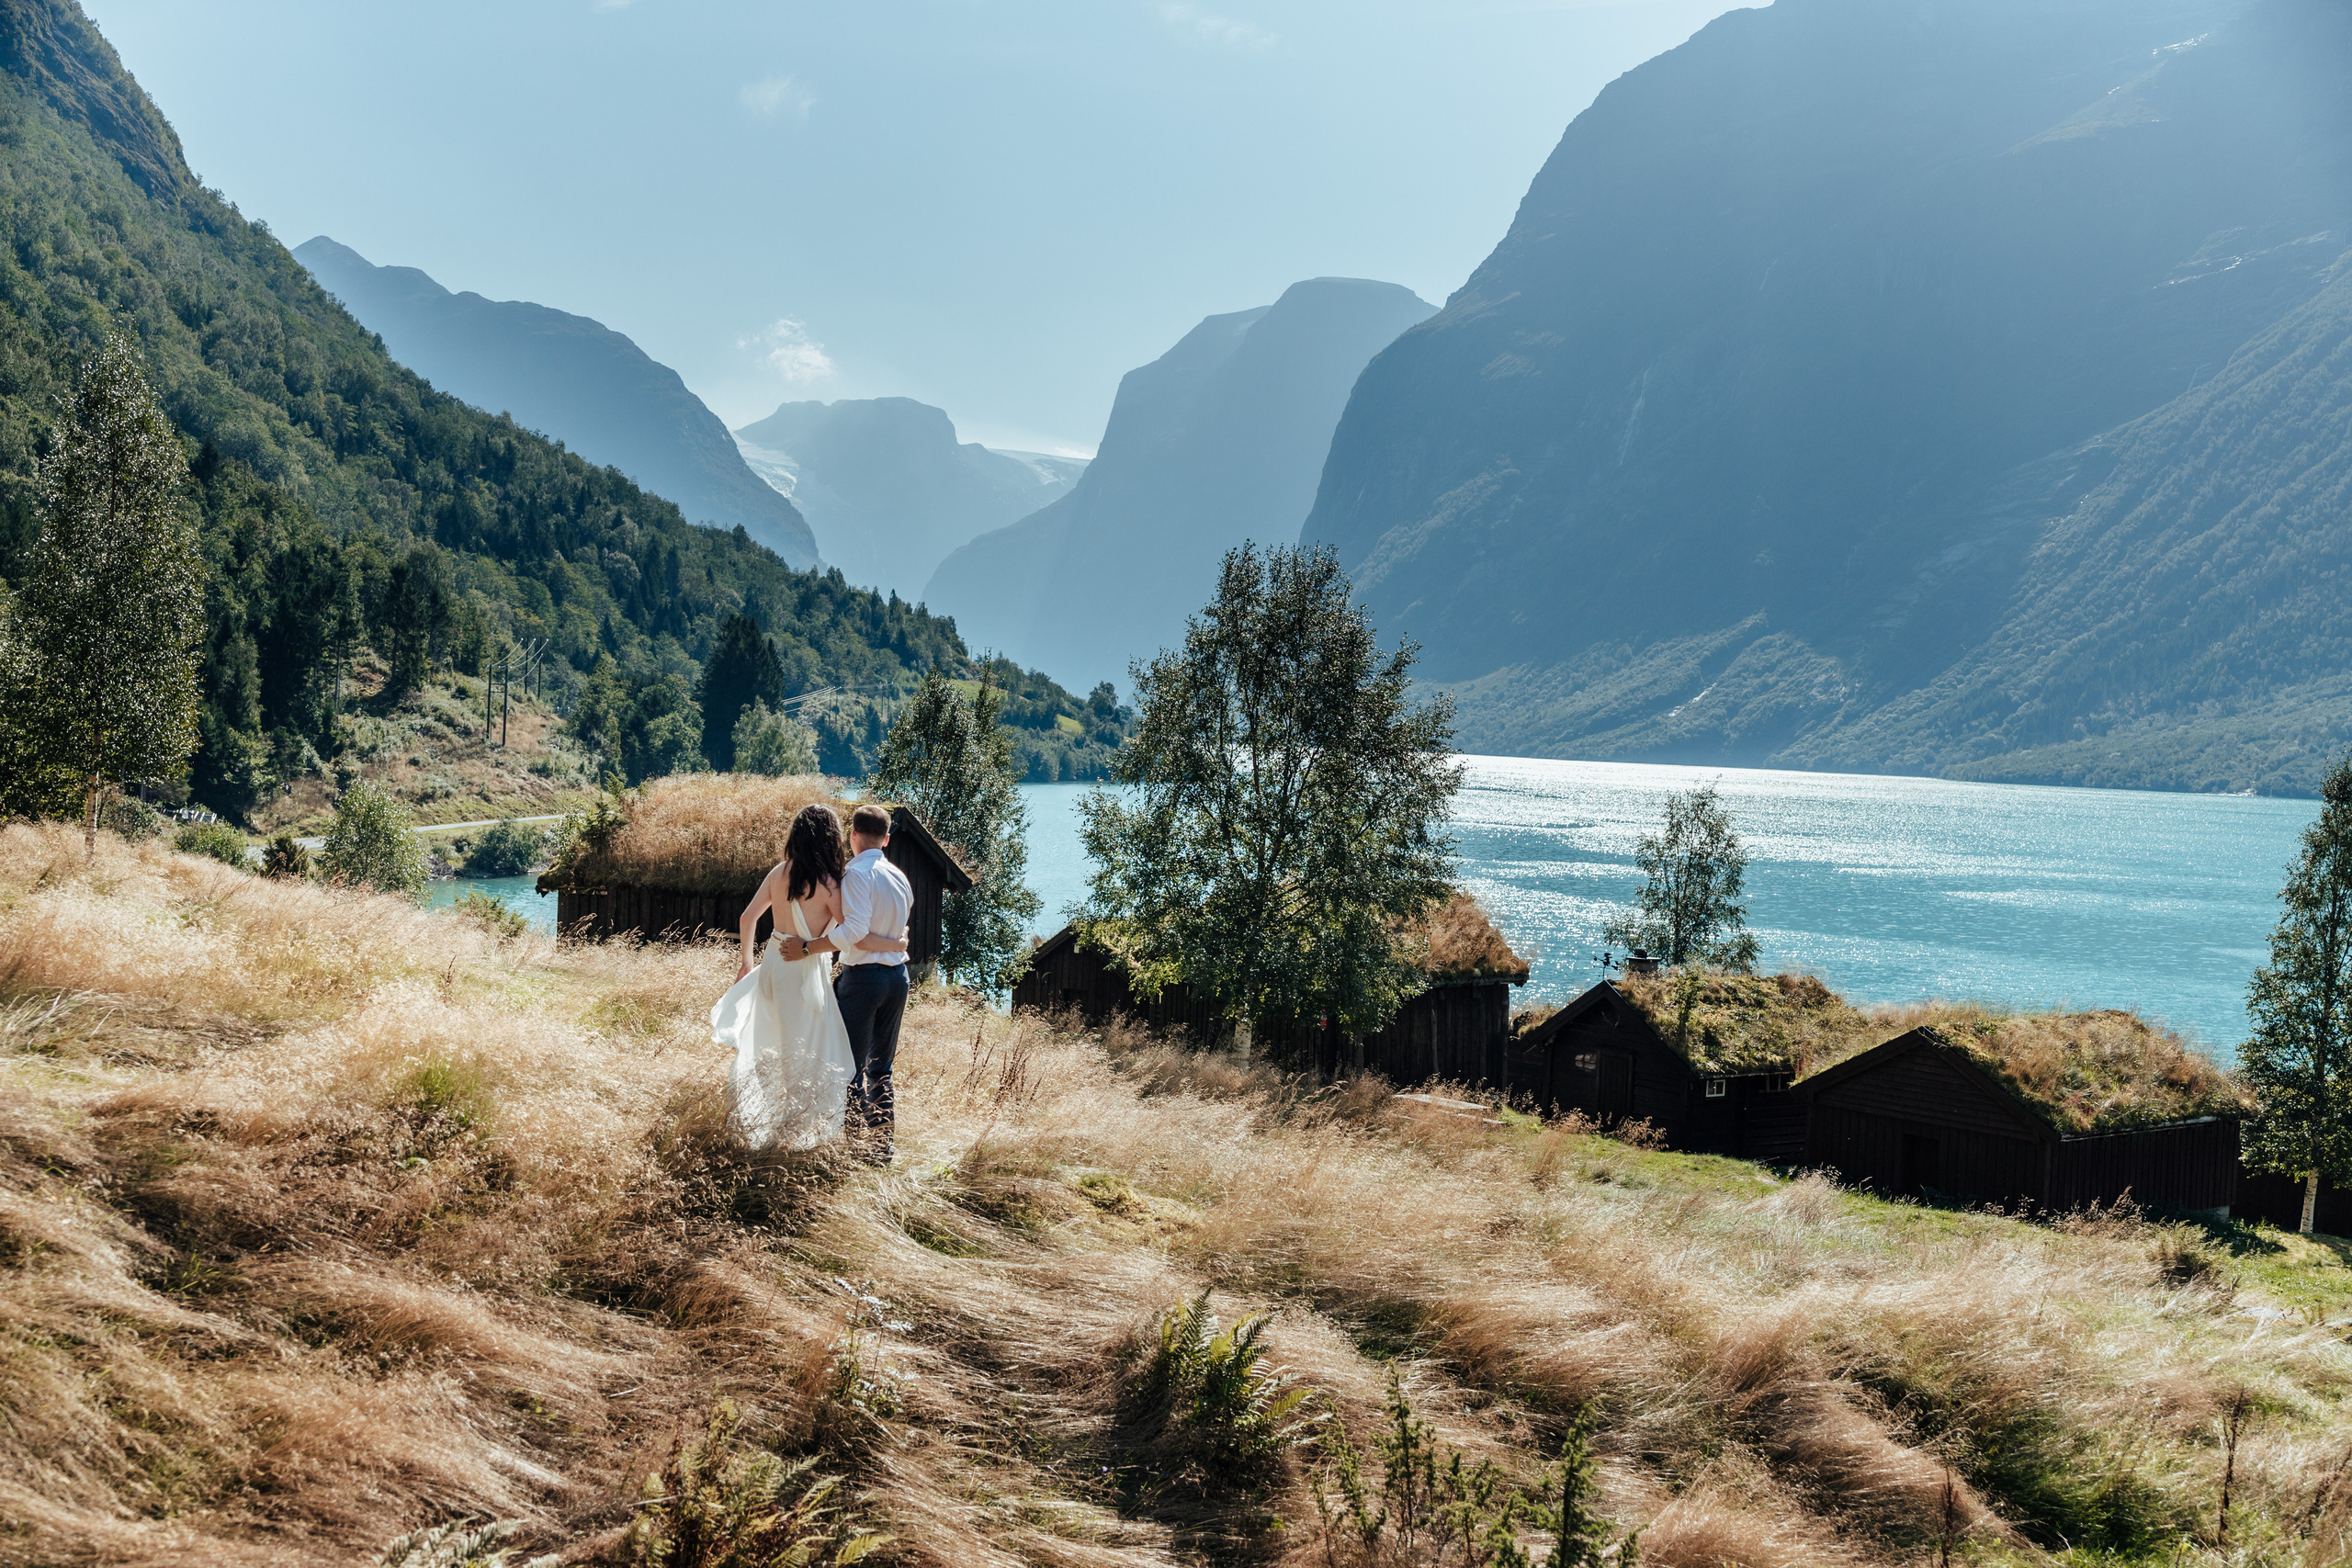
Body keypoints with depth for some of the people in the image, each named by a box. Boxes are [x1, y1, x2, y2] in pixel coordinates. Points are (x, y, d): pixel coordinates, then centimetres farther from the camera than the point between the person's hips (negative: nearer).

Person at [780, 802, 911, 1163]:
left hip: (863, 975, -7)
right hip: (898, 974, 7)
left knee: (852, 1069, 1)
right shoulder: (901, 877, 9)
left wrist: (807, 947, -21)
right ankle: (885, 1146, 17)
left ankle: (857, 1146, 1)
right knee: (881, 1069, 15)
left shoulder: (858, 872, -14)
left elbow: (855, 929, -24)